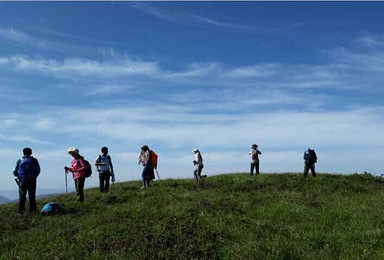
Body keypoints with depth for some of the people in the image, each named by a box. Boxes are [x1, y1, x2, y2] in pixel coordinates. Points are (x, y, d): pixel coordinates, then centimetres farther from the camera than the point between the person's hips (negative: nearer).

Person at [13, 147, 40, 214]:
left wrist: (19, 176, 24)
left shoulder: (19, 161, 4)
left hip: (22, 181, 0)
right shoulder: (34, 160, 4)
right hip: (32, 181, 0)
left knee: (22, 196, 4)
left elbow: (15, 172, 5)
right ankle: (32, 210, 5)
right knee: (32, 196, 6)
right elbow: (38, 171, 4)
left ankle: (21, 210, -1)